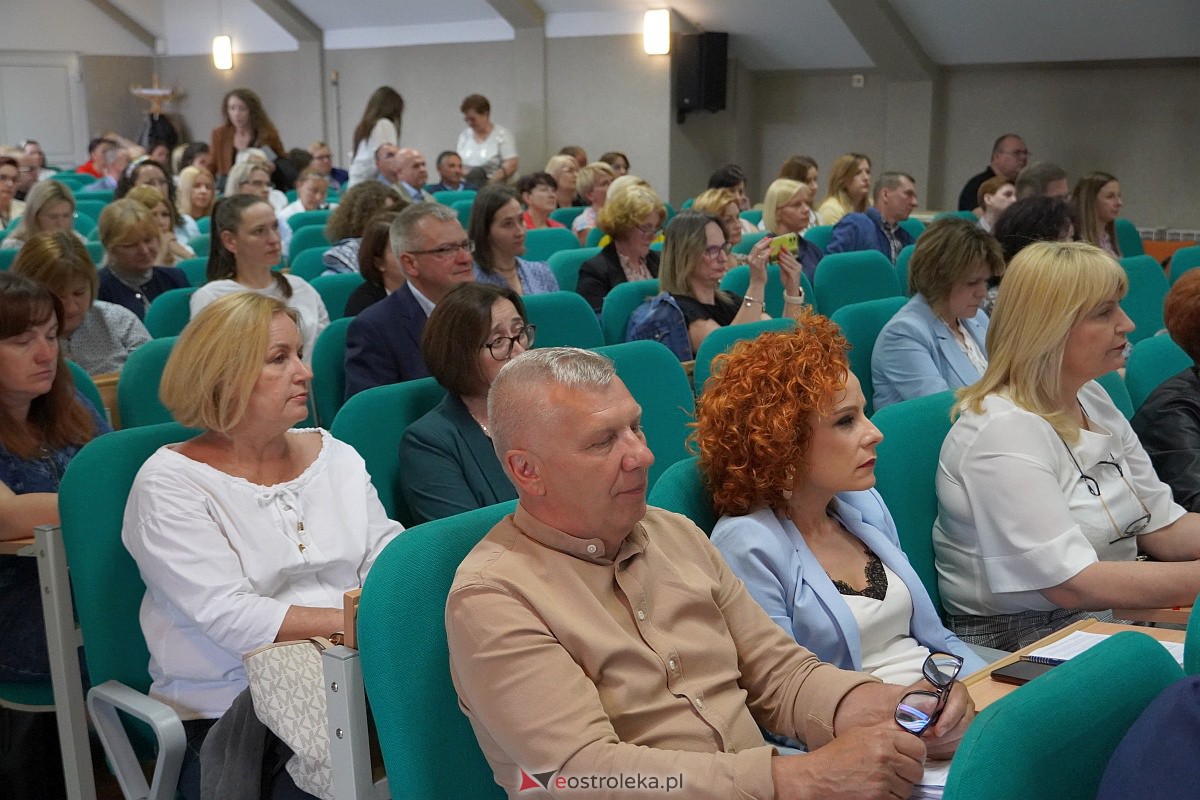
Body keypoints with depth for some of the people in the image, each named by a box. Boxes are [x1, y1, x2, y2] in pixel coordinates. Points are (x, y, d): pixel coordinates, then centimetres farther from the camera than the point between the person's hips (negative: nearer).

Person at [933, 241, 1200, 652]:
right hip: (1016, 641, -8)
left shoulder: (1093, 399, 9)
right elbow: (1072, 584, -23)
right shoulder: (1003, 432, -19)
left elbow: (1164, 526, 8)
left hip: (1112, 613, 8)